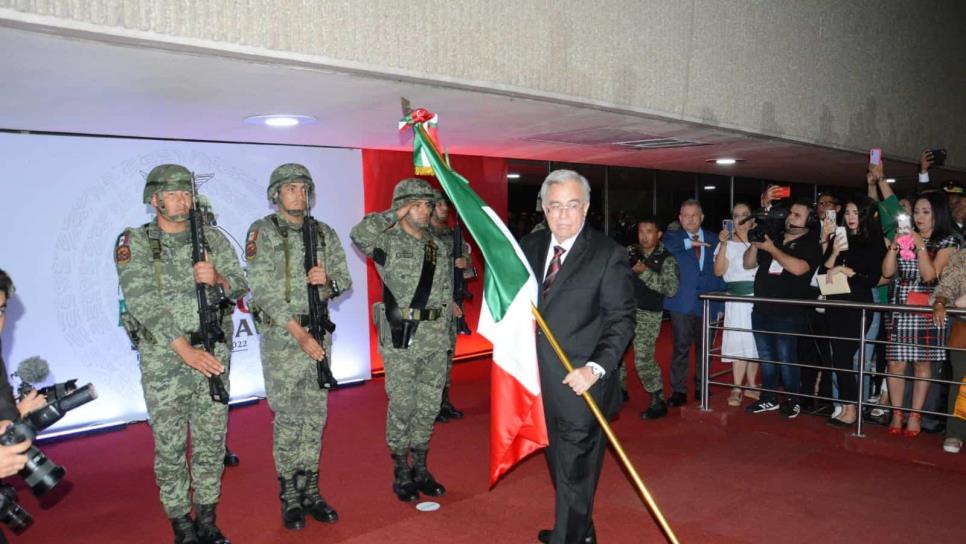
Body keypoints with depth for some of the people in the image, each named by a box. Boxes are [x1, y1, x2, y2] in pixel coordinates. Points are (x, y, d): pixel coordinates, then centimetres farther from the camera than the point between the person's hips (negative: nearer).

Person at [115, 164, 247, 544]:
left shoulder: (213, 239, 6)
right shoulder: (135, 243, -4)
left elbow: (240, 286, 7)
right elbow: (143, 302, -15)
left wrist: (217, 279, -17)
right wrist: (185, 349, -24)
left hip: (213, 352, 3)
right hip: (164, 357, -2)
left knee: (211, 439, 9)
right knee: (170, 444, 5)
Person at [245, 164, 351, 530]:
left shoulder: (324, 233, 8)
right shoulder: (262, 232, -6)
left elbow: (345, 280, 12)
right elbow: (262, 290, -14)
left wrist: (328, 280, -12)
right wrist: (299, 333, -18)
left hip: (319, 333, 5)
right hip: (281, 336, -4)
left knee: (315, 416, 9)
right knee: (288, 418, 1)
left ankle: (310, 491, 22)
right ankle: (290, 498, 15)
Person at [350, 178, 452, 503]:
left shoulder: (439, 248, 13)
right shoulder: (388, 241, -4)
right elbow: (359, 234, -26)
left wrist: (445, 334, 11)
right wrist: (395, 214, -15)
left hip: (435, 340, 5)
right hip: (400, 339, -5)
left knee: (429, 406, 11)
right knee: (402, 407, 2)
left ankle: (420, 469, 26)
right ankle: (401, 473, 18)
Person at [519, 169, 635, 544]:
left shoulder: (608, 255, -10)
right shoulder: (529, 247, 6)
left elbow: (621, 321, -10)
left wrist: (596, 368, -23)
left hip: (579, 384, -6)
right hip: (541, 383, 6)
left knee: (574, 474, 3)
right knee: (559, 467, 21)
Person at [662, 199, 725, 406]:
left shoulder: (713, 239, 11)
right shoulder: (672, 237, 4)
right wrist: (689, 243, -23)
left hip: (708, 302, 2)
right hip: (682, 303, -2)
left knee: (704, 348, 11)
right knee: (681, 348, -2)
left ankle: (701, 387, 24)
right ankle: (678, 390, 6)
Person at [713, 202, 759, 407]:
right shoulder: (727, 242, 3)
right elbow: (719, 271, -9)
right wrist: (723, 244, -16)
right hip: (738, 299, -3)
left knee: (755, 343, 7)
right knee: (740, 343, -5)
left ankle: (750, 385, 20)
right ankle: (737, 389, 1)